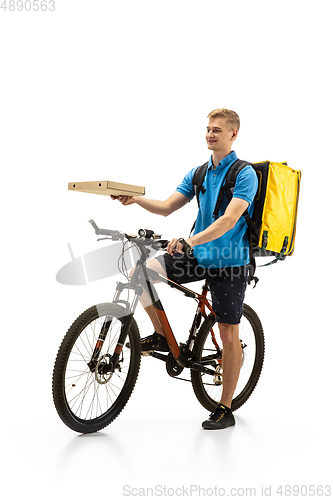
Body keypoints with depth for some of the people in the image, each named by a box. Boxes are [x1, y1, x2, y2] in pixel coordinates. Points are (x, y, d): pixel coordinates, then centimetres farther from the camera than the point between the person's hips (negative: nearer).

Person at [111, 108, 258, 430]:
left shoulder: (244, 174, -11)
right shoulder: (198, 173, 11)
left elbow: (229, 219, -24)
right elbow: (167, 207, 6)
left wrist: (191, 240, -38)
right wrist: (135, 199, -13)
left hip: (228, 262, -6)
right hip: (198, 257, 6)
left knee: (228, 334, 0)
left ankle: (225, 409, 14)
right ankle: (161, 335, 7)